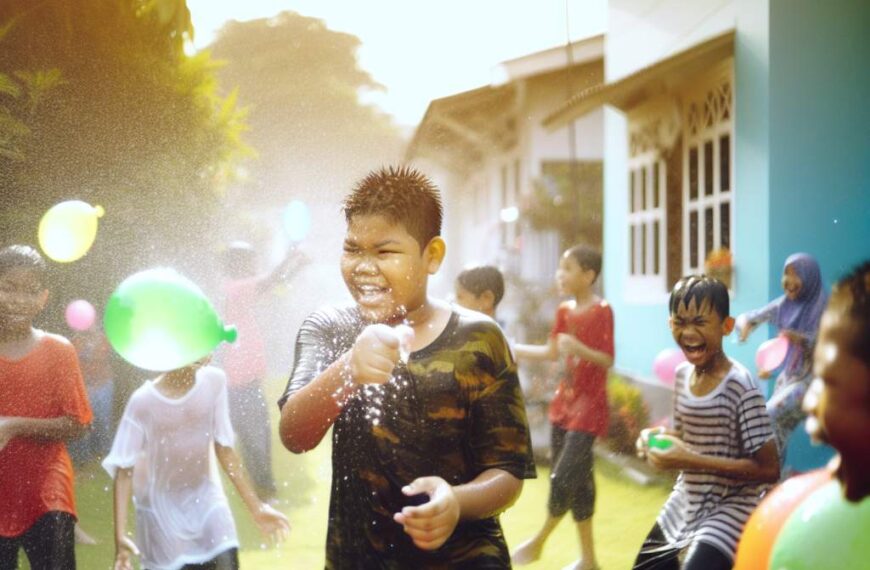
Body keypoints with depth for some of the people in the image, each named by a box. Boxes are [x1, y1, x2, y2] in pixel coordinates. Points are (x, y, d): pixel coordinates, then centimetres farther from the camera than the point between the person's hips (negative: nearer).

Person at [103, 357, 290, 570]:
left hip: (206, 500, 3)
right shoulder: (144, 402, -21)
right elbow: (124, 469, -16)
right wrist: (120, 535, -23)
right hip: (162, 509, -2)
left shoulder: (214, 381, -13)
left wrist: (256, 507, 1)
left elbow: (224, 448, -3)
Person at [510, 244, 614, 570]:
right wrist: (509, 348, 13)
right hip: (565, 400, 8)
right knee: (578, 480, 10)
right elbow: (551, 353, 17)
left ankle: (538, 542, 12)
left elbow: (608, 360, -16)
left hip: (589, 404, -8)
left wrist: (579, 348, -32)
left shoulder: (602, 311, -14)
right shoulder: (565, 311, 8)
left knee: (563, 479, -10)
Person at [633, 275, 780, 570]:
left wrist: (692, 460, -26)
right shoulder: (682, 374, 0)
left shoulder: (741, 386, -22)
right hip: (686, 502, 8)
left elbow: (768, 469, -22)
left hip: (731, 509, -8)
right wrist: (657, 437, -6)